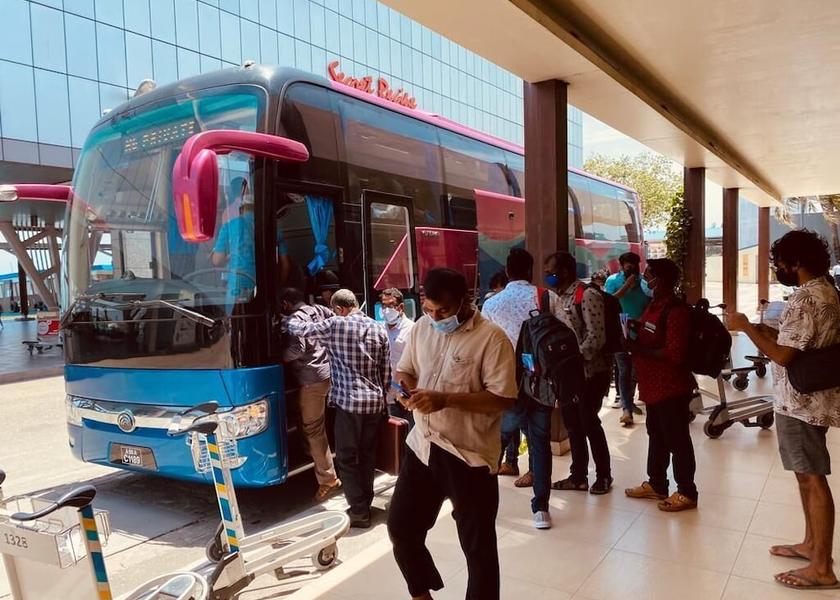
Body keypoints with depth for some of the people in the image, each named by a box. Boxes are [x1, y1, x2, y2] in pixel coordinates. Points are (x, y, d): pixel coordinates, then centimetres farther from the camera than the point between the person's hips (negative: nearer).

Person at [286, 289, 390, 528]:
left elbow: (299, 329, 4)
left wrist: (291, 318, 25)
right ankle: (365, 504, 25)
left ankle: (359, 512, 6)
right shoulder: (379, 329, 7)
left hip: (349, 401, -5)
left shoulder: (335, 325, -7)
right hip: (375, 402, 5)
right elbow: (387, 371, 9)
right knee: (367, 455, 15)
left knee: (347, 458, 4)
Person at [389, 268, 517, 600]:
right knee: (401, 529, 17)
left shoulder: (491, 338, -17)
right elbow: (404, 371, 15)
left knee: (478, 545, 9)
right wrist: (408, 388, -9)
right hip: (423, 446, 6)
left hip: (470, 455, -6)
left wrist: (445, 399, -25)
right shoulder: (421, 327, 3)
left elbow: (502, 398, -19)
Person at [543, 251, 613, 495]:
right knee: (572, 425, 13)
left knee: (589, 423, 4)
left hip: (588, 372, -7)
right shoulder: (560, 297, 10)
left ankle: (603, 476, 22)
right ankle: (578, 476, 25)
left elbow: (596, 338, -20)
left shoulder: (587, 295, -15)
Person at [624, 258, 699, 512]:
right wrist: (635, 334, 5)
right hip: (653, 386, 10)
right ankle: (656, 484, 32)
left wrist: (639, 350, -22)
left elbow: (674, 355, -27)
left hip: (671, 388, -10)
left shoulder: (676, 311, -20)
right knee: (656, 436, 19)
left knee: (677, 440, 1)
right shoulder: (654, 306, 12)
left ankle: (687, 493, 15)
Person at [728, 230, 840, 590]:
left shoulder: (805, 299, -21)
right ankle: (811, 544, 31)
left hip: (800, 401, -10)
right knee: (807, 475, 19)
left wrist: (746, 327, -14)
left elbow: (783, 356, -23)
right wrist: (771, 333, 12)